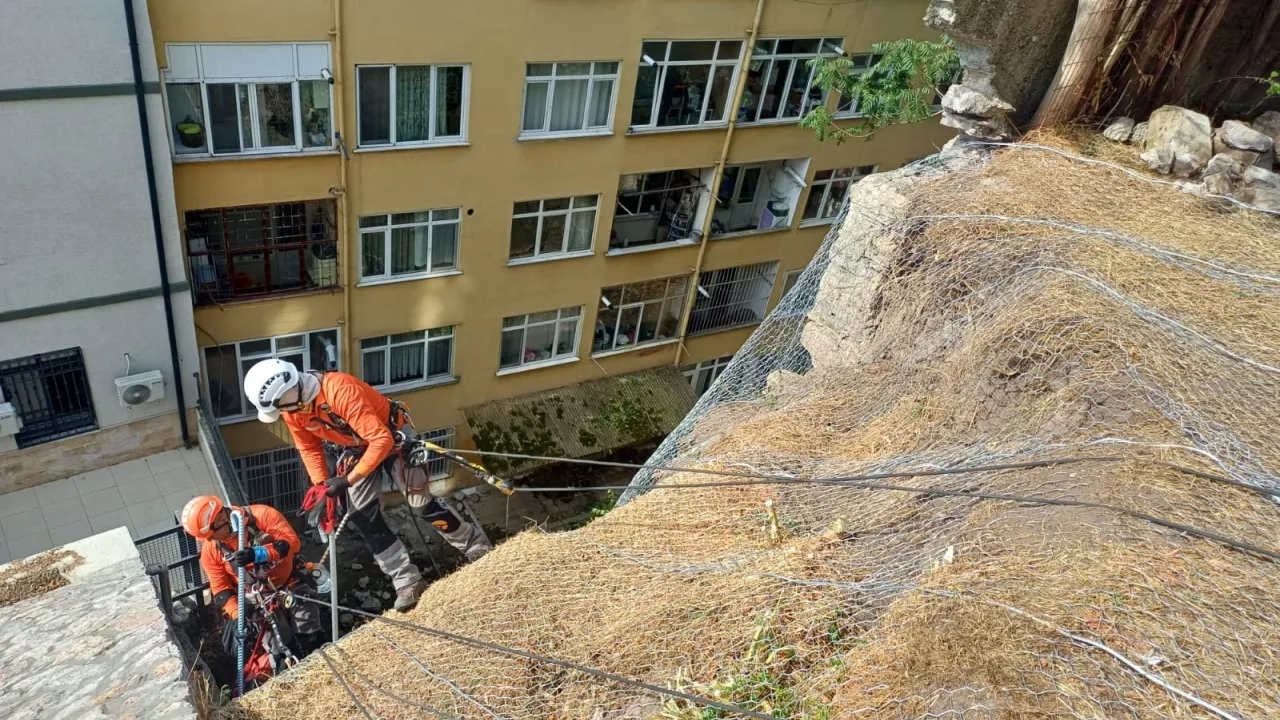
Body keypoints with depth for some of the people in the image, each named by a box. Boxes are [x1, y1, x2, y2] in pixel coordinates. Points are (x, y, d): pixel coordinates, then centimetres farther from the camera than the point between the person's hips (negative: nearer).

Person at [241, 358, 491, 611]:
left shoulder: (339, 390, -39)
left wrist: (348, 480, -39)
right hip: (358, 448, 7)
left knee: (422, 504, -8)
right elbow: (309, 448, 1)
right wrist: (322, 488, -11)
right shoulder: (291, 408, -16)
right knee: (363, 518, -3)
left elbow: (382, 440, -40)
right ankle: (407, 581, 6)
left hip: (392, 437, -7)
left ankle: (476, 545, 14)